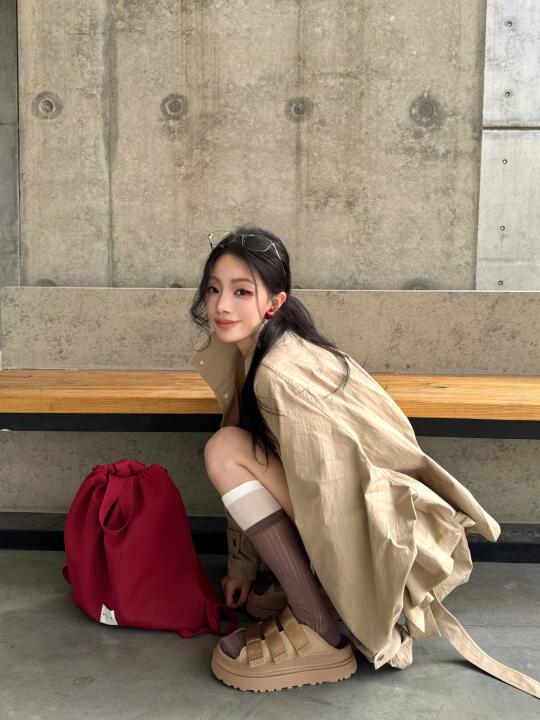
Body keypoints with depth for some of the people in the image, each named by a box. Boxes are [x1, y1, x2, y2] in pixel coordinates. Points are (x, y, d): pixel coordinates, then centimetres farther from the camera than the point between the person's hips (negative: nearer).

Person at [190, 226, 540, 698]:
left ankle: (316, 634, -13)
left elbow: (325, 483, -24)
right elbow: (257, 479, 11)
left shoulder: (279, 374, -24)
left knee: (227, 450, -17)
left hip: (381, 533, -9)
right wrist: (246, 563, 13)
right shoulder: (250, 355, 4)